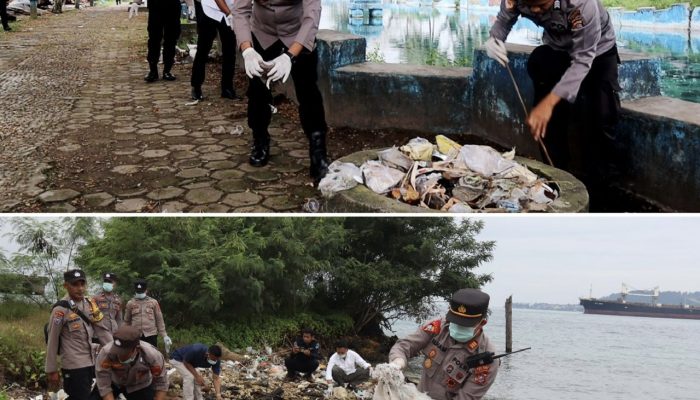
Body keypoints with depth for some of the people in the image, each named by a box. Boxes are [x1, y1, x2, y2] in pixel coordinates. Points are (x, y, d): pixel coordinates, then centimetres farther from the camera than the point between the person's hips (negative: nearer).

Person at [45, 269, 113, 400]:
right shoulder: (61, 309, -14)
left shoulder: (89, 304, 6)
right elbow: (52, 341, -10)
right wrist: (51, 370, -6)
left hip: (90, 363, 7)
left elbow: (101, 331, 8)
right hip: (73, 366, -7)